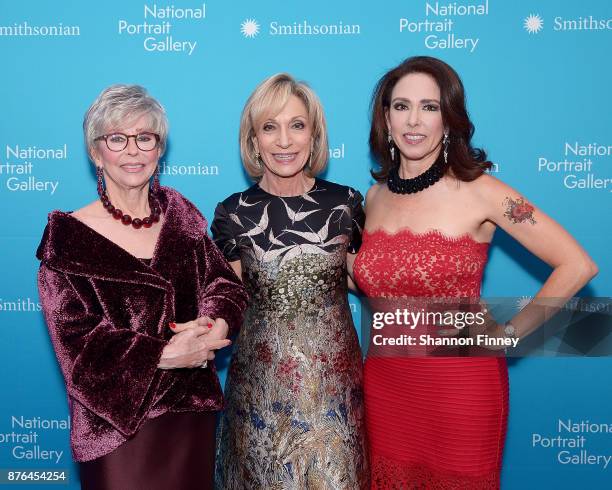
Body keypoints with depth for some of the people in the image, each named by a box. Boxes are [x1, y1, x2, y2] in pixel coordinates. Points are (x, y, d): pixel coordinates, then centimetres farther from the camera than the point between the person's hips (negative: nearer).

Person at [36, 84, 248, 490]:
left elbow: (227, 284, 1)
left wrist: (214, 323, -20)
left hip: (194, 411, 4)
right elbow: (76, 342, -14)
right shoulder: (69, 237, -10)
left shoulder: (179, 213, 3)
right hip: (117, 424, -4)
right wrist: (164, 355, -23)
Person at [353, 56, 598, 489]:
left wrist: (508, 334, -11)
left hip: (460, 386, -4)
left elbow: (578, 266, -14)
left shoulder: (479, 191, -13)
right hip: (385, 382, 5)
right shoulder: (375, 197, 2)